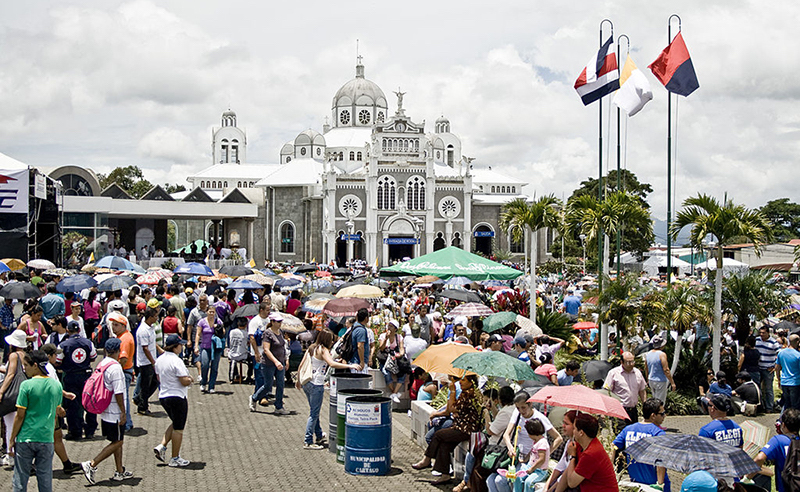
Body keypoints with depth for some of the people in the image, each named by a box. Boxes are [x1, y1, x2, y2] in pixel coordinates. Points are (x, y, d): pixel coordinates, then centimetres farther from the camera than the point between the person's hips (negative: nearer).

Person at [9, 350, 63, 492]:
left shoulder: (27, 385, -12)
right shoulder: (56, 385, 2)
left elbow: (20, 416, -9)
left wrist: (12, 438, 0)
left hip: (26, 438, -4)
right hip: (47, 438, 4)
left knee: (20, 477, 6)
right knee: (45, 478, 10)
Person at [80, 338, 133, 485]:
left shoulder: (100, 365, 8)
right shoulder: (115, 367, -20)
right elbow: (118, 392, -21)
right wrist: (123, 412, -14)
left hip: (105, 412, 9)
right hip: (115, 413, -9)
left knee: (118, 441, 16)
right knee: (117, 442, -2)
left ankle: (120, 472, 21)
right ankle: (91, 465, -7)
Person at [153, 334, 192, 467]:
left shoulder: (160, 359, 6)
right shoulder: (176, 361, -21)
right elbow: (185, 382, -22)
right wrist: (190, 379, -1)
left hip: (163, 396, 8)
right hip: (177, 397, -8)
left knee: (175, 424, 24)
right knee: (178, 428, 4)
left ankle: (161, 446, 12)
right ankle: (175, 459, 11)